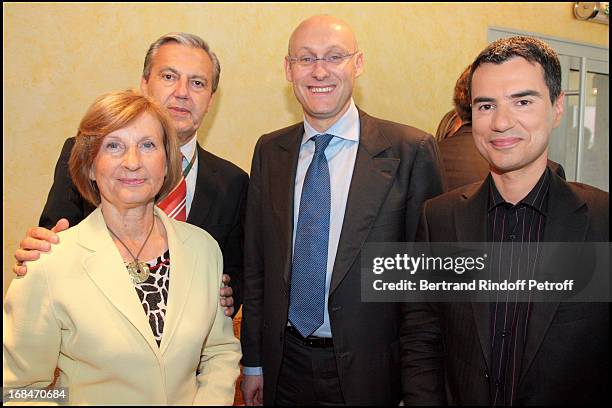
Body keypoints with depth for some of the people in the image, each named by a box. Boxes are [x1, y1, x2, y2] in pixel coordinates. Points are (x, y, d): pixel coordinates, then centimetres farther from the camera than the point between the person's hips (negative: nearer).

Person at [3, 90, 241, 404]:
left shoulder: (203, 247, -4)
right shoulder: (49, 266, -15)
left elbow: (222, 351, 5)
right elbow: (21, 387, -8)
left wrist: (211, 398, -10)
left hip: (190, 399, 1)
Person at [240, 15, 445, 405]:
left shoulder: (411, 150, -12)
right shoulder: (269, 151, 1)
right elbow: (255, 263, 4)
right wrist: (253, 362, 6)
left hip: (369, 371, -3)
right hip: (283, 367, 4)